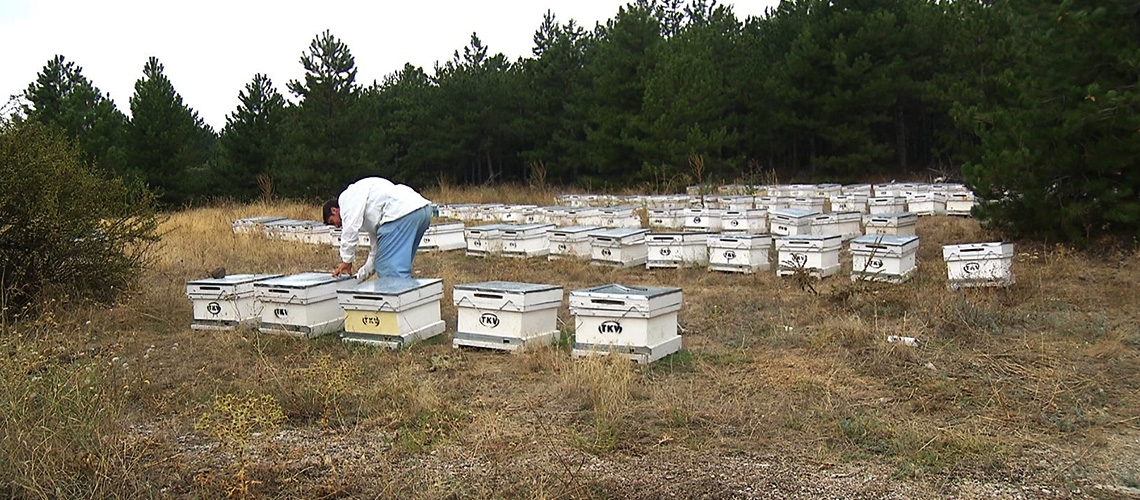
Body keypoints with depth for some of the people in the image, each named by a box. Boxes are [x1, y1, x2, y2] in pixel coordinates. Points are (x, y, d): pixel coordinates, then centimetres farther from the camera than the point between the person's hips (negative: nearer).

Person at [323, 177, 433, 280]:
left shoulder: (347, 197, 11)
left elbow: (351, 227, -5)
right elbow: (377, 247, 38)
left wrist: (346, 260, 5)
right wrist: (360, 276, 41)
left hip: (402, 212, -10)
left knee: (391, 270, -9)